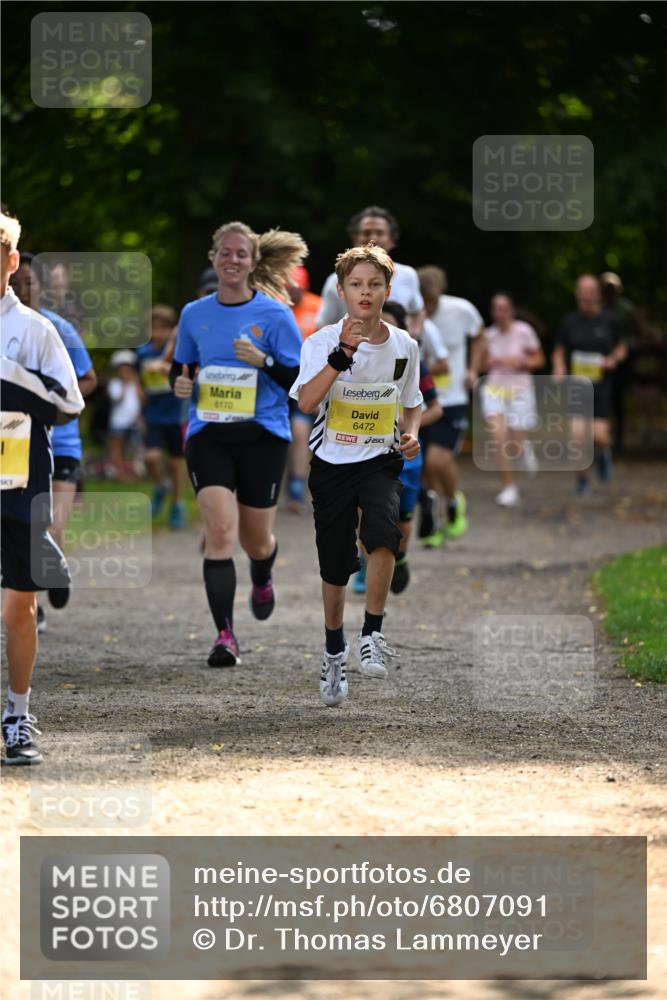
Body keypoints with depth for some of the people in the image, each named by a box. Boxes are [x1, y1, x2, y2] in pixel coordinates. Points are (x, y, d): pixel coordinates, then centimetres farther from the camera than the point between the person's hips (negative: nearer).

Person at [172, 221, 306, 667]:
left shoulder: (275, 314, -3)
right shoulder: (194, 315, 7)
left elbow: (301, 382, -4)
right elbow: (181, 368, 19)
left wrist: (264, 361, -21)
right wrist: (181, 383, -4)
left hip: (262, 434, -1)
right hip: (208, 434, 1)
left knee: (256, 541, 10)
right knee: (219, 530, -17)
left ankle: (262, 580, 49)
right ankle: (225, 635, -17)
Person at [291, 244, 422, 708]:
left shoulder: (404, 346, 2)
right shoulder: (322, 342, -8)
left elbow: (413, 403, 19)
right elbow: (307, 401, -24)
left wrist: (412, 434, -2)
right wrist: (343, 354, -33)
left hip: (381, 461, 1)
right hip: (332, 464, -1)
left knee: (383, 538, -27)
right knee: (335, 568, 7)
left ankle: (373, 635, -13)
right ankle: (335, 654, 30)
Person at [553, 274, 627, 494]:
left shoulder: (608, 321, 3)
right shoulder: (569, 322, 3)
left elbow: (621, 348, 15)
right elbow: (559, 352, 13)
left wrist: (614, 359, -6)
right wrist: (559, 369, -7)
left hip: (601, 387, 0)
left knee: (599, 436, -9)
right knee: (577, 434, -15)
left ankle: (603, 454, 29)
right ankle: (581, 478, 5)